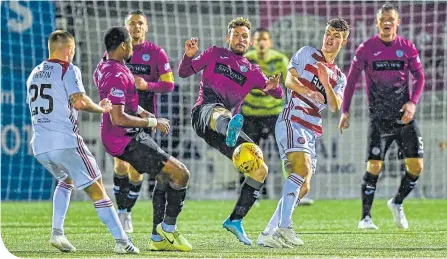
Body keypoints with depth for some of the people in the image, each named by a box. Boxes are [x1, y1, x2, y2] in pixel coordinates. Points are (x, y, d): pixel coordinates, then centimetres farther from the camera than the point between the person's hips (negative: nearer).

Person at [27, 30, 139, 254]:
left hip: (39, 145, 7)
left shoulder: (34, 74, 19)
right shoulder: (68, 70, -3)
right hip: (66, 142, -7)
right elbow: (79, 101, -18)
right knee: (95, 189, -1)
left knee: (67, 180, 31)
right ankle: (121, 241, -6)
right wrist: (100, 109, 0)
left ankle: (57, 232, 15)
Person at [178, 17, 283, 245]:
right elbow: (184, 72, 15)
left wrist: (272, 87, -11)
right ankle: (230, 129, -85)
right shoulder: (215, 54, 18)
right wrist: (189, 55, -8)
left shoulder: (252, 72, 25)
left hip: (219, 132, 5)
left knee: (261, 170, -3)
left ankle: (235, 220, 8)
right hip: (204, 113, -5)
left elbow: (277, 94, 15)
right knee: (220, 113, -44)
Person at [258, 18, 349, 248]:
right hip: (292, 121, -7)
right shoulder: (306, 54, 8)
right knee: (302, 168, -27)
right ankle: (284, 227, -37)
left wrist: (325, 83, -14)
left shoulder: (339, 78, 20)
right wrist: (307, 91, -25)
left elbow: (335, 107, 3)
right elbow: (290, 79, -6)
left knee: (303, 187, 3)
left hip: (312, 133, 7)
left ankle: (270, 233, 7)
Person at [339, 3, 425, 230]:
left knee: (416, 165, -3)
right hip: (379, 118, -2)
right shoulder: (366, 49, -1)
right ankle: (365, 217, 0)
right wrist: (345, 111, 0)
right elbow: (351, 79, 4)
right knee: (374, 166, -9)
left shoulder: (407, 47, 3)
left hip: (404, 116, 2)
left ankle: (397, 203, 22)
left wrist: (413, 102, -10)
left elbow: (419, 76, 6)